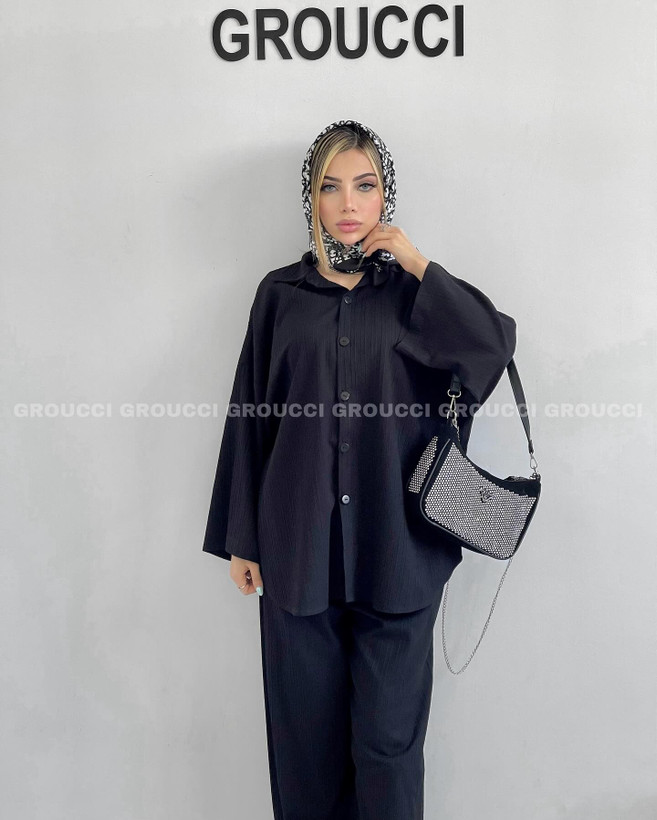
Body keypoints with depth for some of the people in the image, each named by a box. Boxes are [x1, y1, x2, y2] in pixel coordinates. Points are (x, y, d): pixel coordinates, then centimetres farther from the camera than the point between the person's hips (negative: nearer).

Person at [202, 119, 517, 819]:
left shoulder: (414, 292, 5)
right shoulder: (280, 294, 5)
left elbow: (495, 345, -12)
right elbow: (251, 418, 5)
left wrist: (417, 264, -9)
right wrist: (240, 540, 5)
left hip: (395, 550, 0)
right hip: (299, 546, 1)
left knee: (390, 736, 8)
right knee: (306, 732, 12)